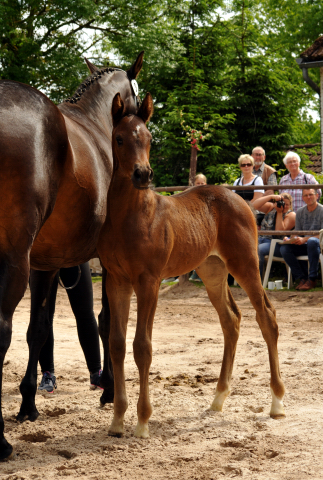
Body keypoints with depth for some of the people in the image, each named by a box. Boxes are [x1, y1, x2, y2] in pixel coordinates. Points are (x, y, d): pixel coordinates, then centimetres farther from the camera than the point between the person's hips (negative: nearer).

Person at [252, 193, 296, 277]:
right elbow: (255, 205, -4)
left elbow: (280, 231, -14)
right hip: (261, 239, 5)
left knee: (258, 250, -36)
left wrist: (279, 212, -12)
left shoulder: (291, 215, 1)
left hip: (276, 244, -5)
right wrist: (271, 196, -11)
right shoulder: (270, 208, 15)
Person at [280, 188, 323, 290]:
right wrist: (290, 239, -12)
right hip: (305, 246, 5)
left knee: (312, 241, -40)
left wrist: (304, 239, -28)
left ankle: (312, 279, -31)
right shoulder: (300, 212, 11)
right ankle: (302, 278, -12)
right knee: (284, 248, -20)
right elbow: (297, 232, 13)